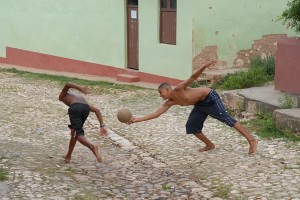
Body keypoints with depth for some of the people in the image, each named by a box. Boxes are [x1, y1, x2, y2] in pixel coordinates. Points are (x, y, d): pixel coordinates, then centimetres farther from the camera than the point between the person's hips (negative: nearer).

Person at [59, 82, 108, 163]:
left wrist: (80, 88, -9)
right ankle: (68, 156, 31)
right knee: (74, 131, 24)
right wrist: (102, 126, 17)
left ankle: (92, 147, -34)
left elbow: (67, 85, 9)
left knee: (78, 134, -7)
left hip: (75, 108, -5)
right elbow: (96, 110, 26)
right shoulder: (80, 97, 42)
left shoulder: (62, 96, 33)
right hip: (86, 108, 5)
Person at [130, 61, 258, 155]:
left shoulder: (179, 89, -21)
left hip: (210, 98, -8)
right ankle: (209, 145, 17)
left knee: (225, 118, -14)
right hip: (201, 103, 8)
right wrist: (138, 119, -11)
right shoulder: (170, 103, -2)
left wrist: (204, 67, -45)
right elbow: (156, 113, -4)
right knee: (191, 126, 2)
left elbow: (193, 77, -29)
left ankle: (251, 140, -14)